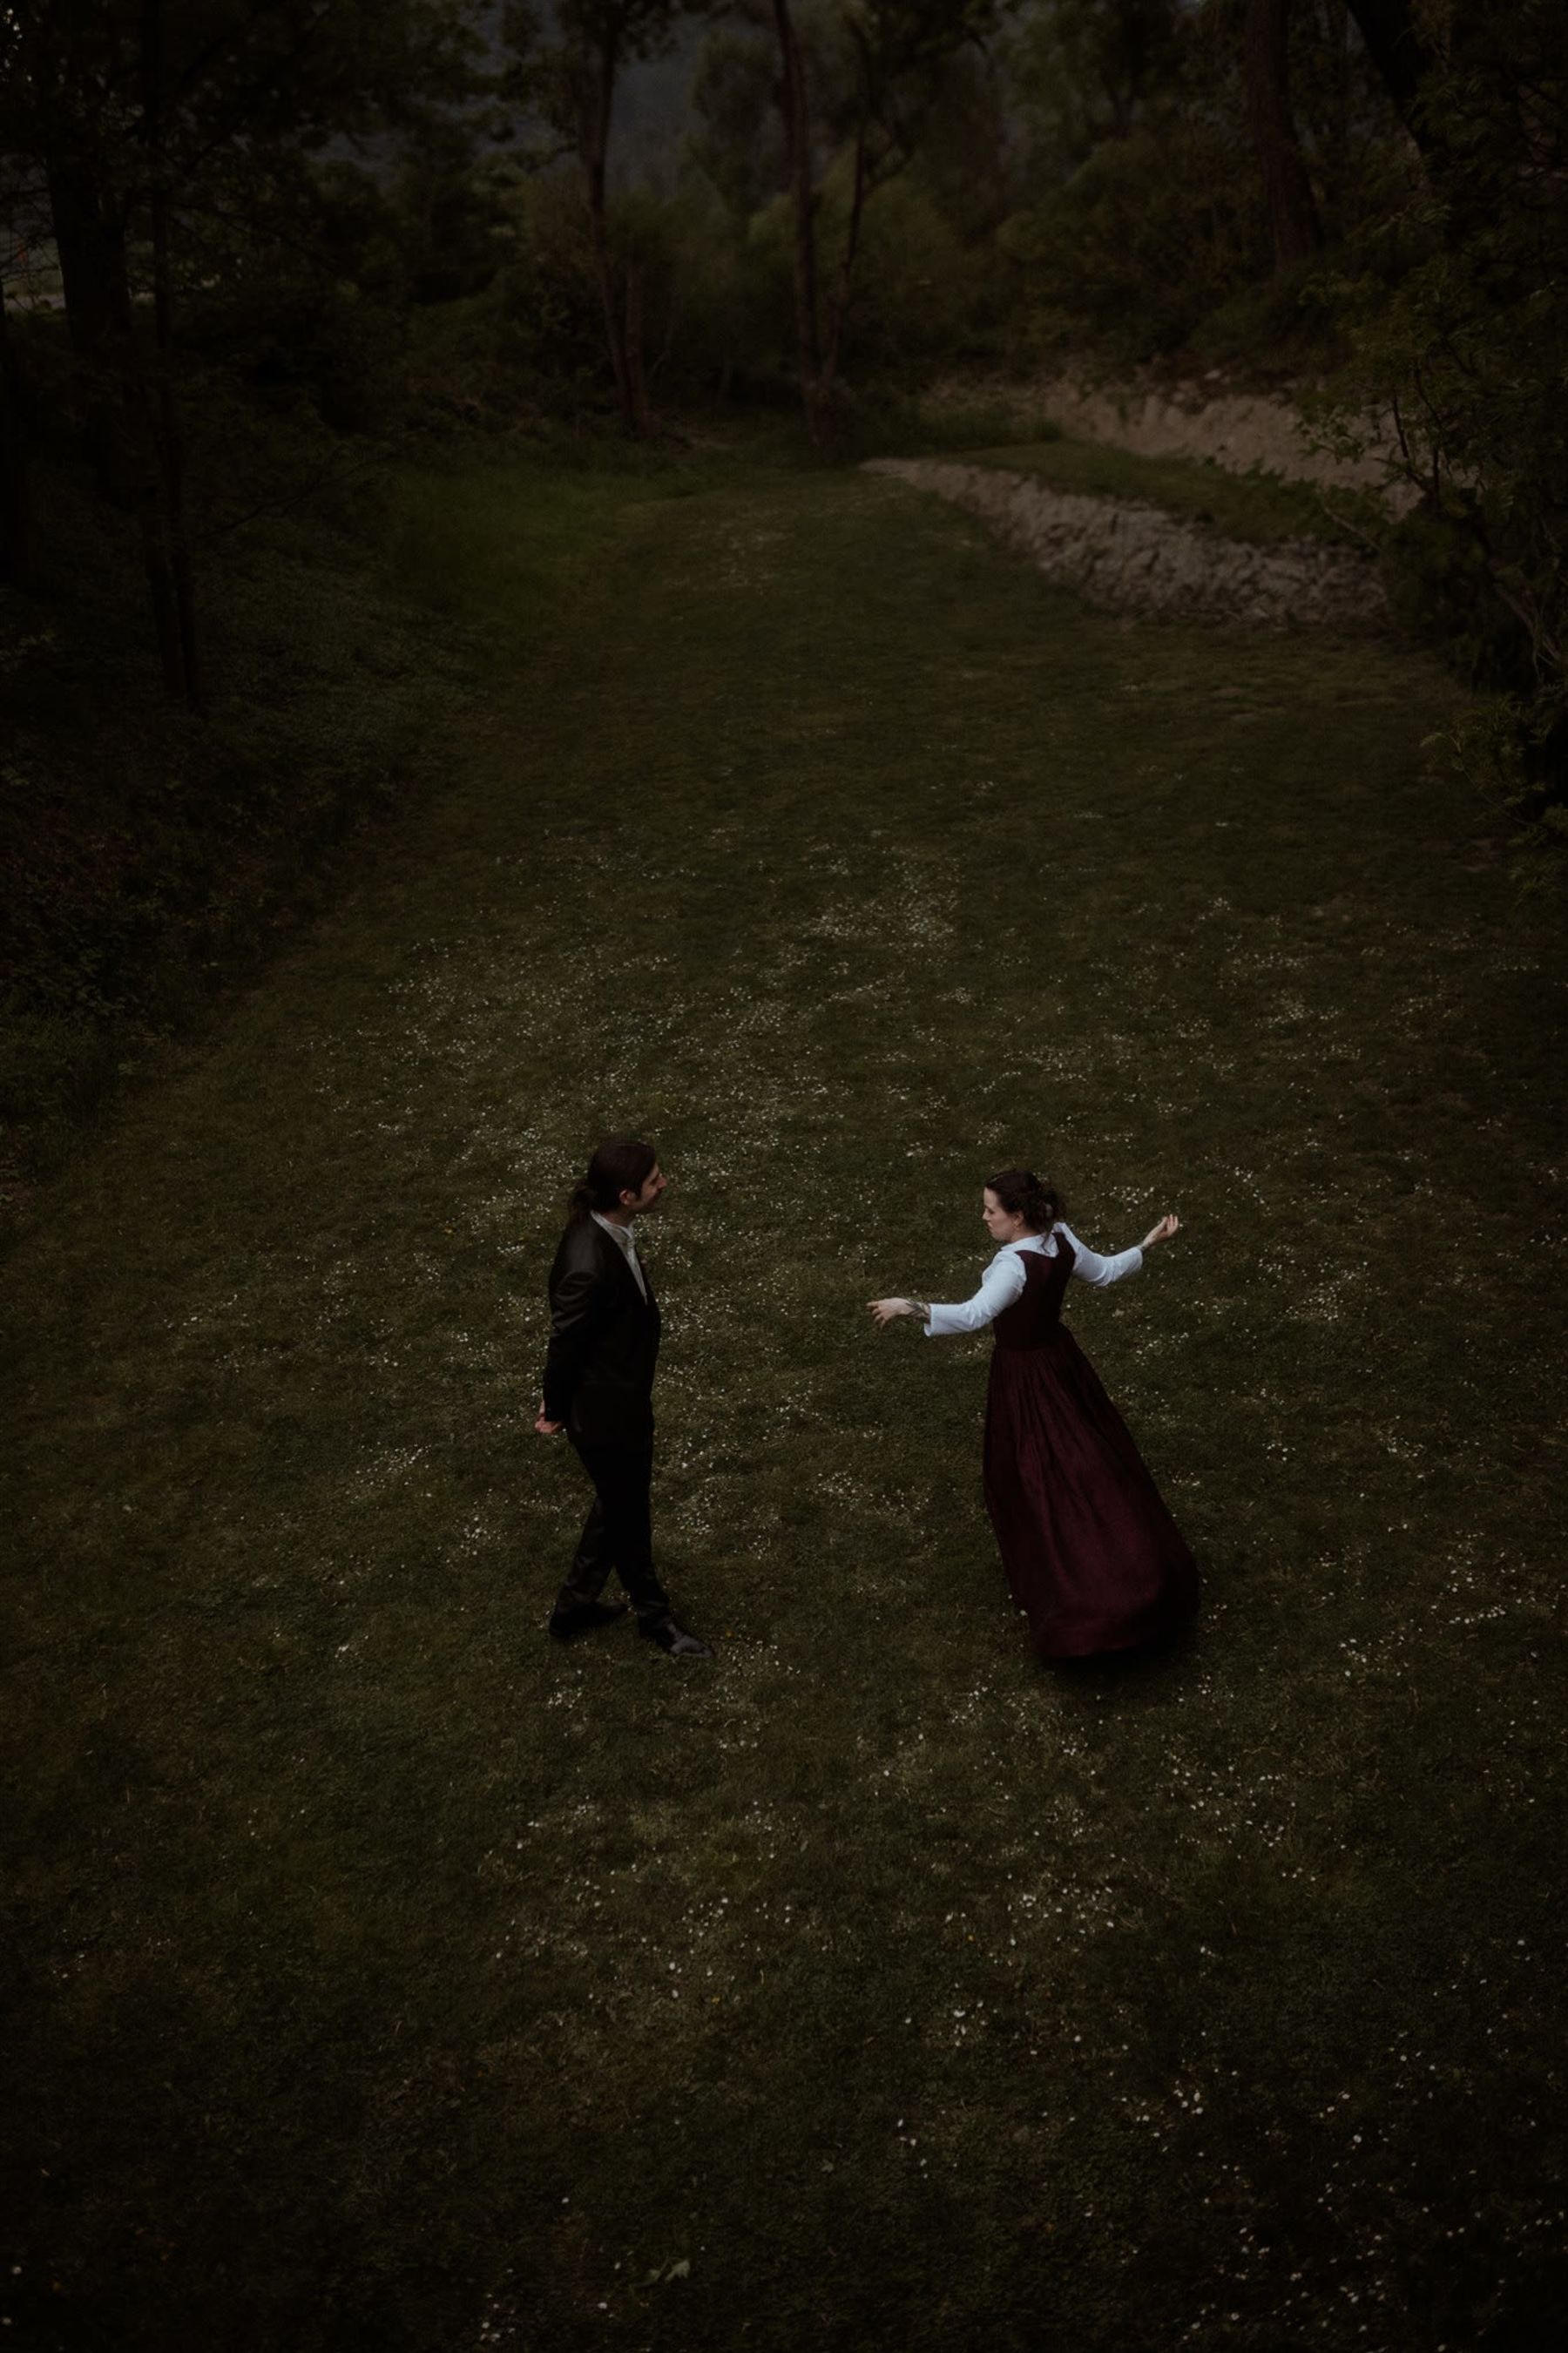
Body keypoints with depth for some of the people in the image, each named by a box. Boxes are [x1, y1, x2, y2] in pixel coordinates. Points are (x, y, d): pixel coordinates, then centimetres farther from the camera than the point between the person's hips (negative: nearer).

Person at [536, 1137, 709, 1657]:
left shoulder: (606, 1229, -8)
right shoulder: (589, 1266, -38)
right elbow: (564, 1343, -22)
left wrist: (558, 1402, 16)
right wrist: (555, 1413, -5)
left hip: (624, 1399, 9)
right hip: (605, 1412, -9)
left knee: (619, 1504, 27)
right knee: (628, 1515, 17)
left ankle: (575, 1605, 46)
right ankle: (653, 1614, 42)